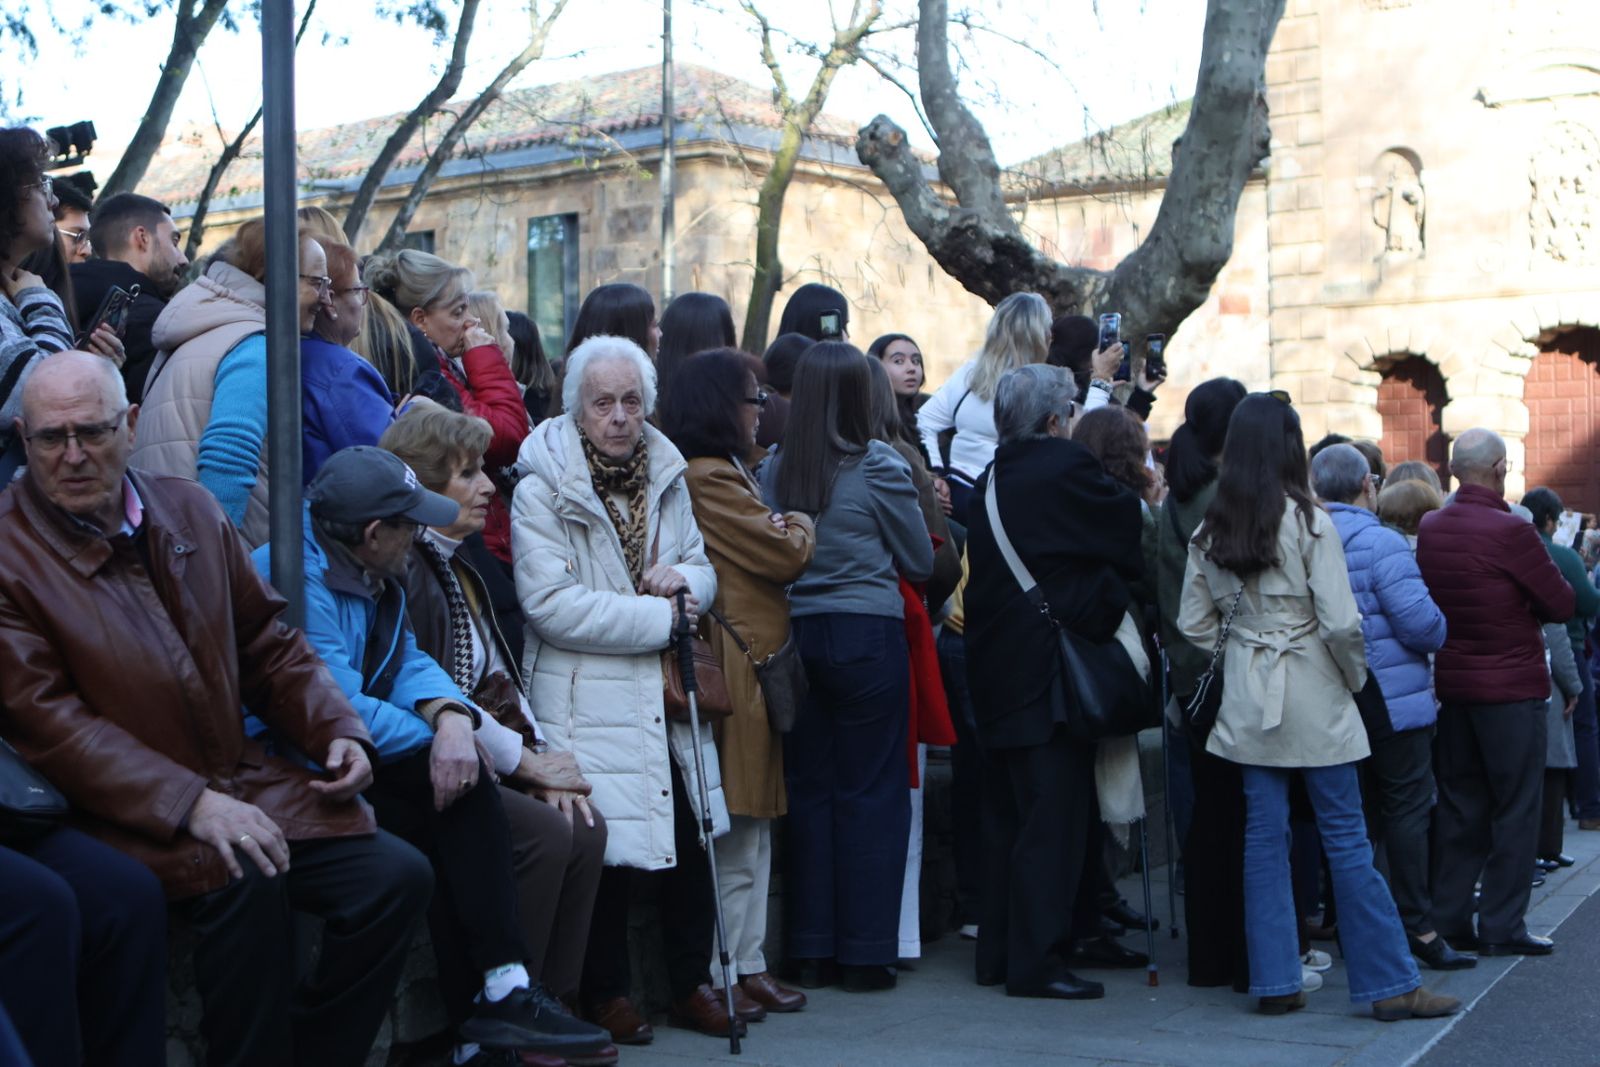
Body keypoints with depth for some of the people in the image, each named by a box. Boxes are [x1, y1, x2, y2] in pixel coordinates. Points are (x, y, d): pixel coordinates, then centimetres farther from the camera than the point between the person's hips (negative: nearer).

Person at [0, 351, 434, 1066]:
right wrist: (190, 805, -24)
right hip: (125, 813, -6)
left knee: (398, 876, -9)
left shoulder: (189, 510, 12)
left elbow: (267, 643, 20)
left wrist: (336, 730, 2)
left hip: (241, 780, 6)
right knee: (246, 881, -33)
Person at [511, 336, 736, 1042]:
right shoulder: (542, 491, -9)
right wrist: (659, 617, -16)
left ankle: (691, 984, 24)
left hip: (668, 694, 6)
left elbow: (703, 569, 19)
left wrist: (685, 581, -7)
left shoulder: (667, 479, 12)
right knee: (608, 846, -3)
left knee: (690, 840, 9)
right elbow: (552, 604, -19)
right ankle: (606, 993, 16)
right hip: (588, 704, -6)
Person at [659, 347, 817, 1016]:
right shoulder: (709, 478, -15)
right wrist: (799, 526, 7)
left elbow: (763, 549, 17)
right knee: (737, 831, -6)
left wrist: (782, 530, -3)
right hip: (739, 662, -11)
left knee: (752, 827, 14)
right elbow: (785, 554, -14)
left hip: (751, 660, 11)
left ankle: (746, 963, 19)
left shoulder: (721, 473, 20)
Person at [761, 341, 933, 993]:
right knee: (870, 793, 4)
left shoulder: (775, 470, 1)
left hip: (796, 637, 4)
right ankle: (865, 954, 7)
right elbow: (920, 564, 1)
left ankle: (810, 952, 16)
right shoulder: (878, 467, -8)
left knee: (807, 790, 11)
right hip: (868, 638, -4)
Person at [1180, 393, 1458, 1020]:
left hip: (1247, 702, 4)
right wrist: (1355, 676, 0)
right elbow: (1340, 622, -16)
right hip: (1313, 697, -4)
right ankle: (1390, 984, 7)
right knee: (1346, 838, 1)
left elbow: (1194, 624, 4)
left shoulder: (1209, 532, 3)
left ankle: (1274, 981, 11)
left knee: (1264, 836, 8)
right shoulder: (1308, 522, -12)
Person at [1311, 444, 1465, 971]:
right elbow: (1421, 623, -20)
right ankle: (1416, 926, 4)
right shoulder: (1380, 543, -16)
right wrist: (1437, 631, 1)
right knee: (1407, 809, 1)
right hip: (1394, 703, -6)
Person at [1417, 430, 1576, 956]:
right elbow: (1563, 604, -10)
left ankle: (1448, 918, 17)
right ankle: (1503, 926, 6)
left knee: (1458, 806, 13)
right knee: (1515, 809, 4)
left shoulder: (1428, 529, 1)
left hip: (1450, 683, 6)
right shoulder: (1510, 532, -18)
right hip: (1512, 686, -6)